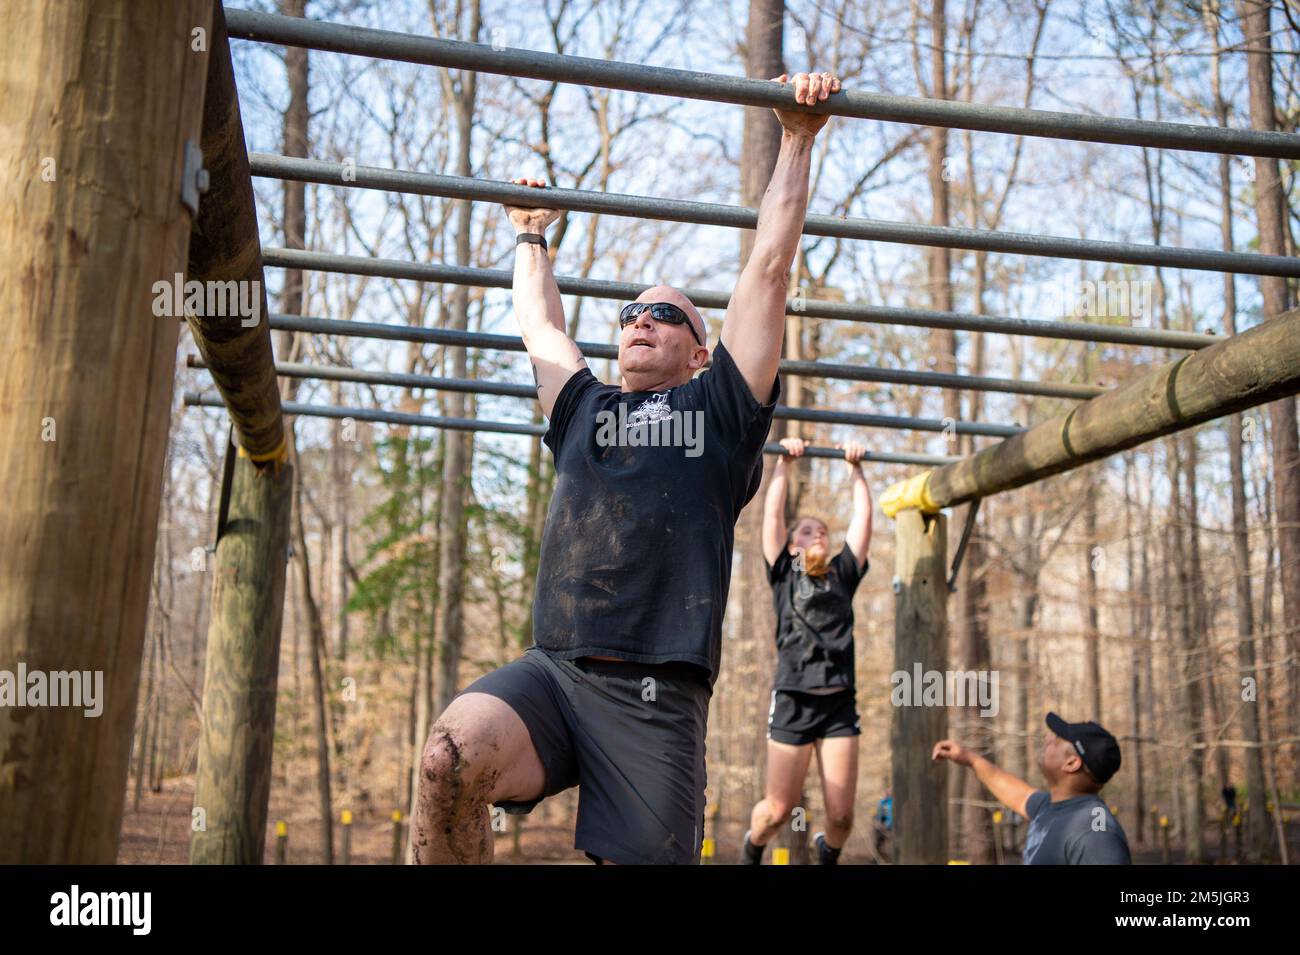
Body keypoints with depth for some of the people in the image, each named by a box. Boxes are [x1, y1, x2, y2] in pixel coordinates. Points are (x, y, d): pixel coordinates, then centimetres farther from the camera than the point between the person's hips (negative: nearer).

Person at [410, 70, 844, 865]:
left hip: (656, 697, -2)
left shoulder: (721, 409, 14)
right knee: (452, 755, -29)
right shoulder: (584, 408, 24)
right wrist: (532, 237, 53)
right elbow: (540, 324, 39)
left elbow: (771, 266, 14)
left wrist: (797, 141, 17)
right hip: (552, 670, 2)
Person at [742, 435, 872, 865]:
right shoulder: (784, 575, 9)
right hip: (793, 702, -2)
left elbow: (863, 516, 14)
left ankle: (828, 852, 34)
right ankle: (752, 849, 37)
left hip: (840, 704, 2)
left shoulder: (843, 575, 14)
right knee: (779, 809, 2)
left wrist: (856, 468, 16)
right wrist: (784, 462, 6)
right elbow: (772, 513, 4)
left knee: (842, 814, -1)